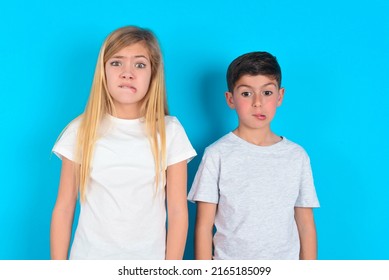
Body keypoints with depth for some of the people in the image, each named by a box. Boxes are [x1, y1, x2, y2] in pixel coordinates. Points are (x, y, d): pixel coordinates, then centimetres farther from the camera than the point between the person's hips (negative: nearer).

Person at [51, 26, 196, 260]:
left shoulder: (169, 131, -7)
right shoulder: (81, 130, -5)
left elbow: (178, 211, -6)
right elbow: (64, 209, -2)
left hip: (149, 259, 0)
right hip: (89, 256, 1)